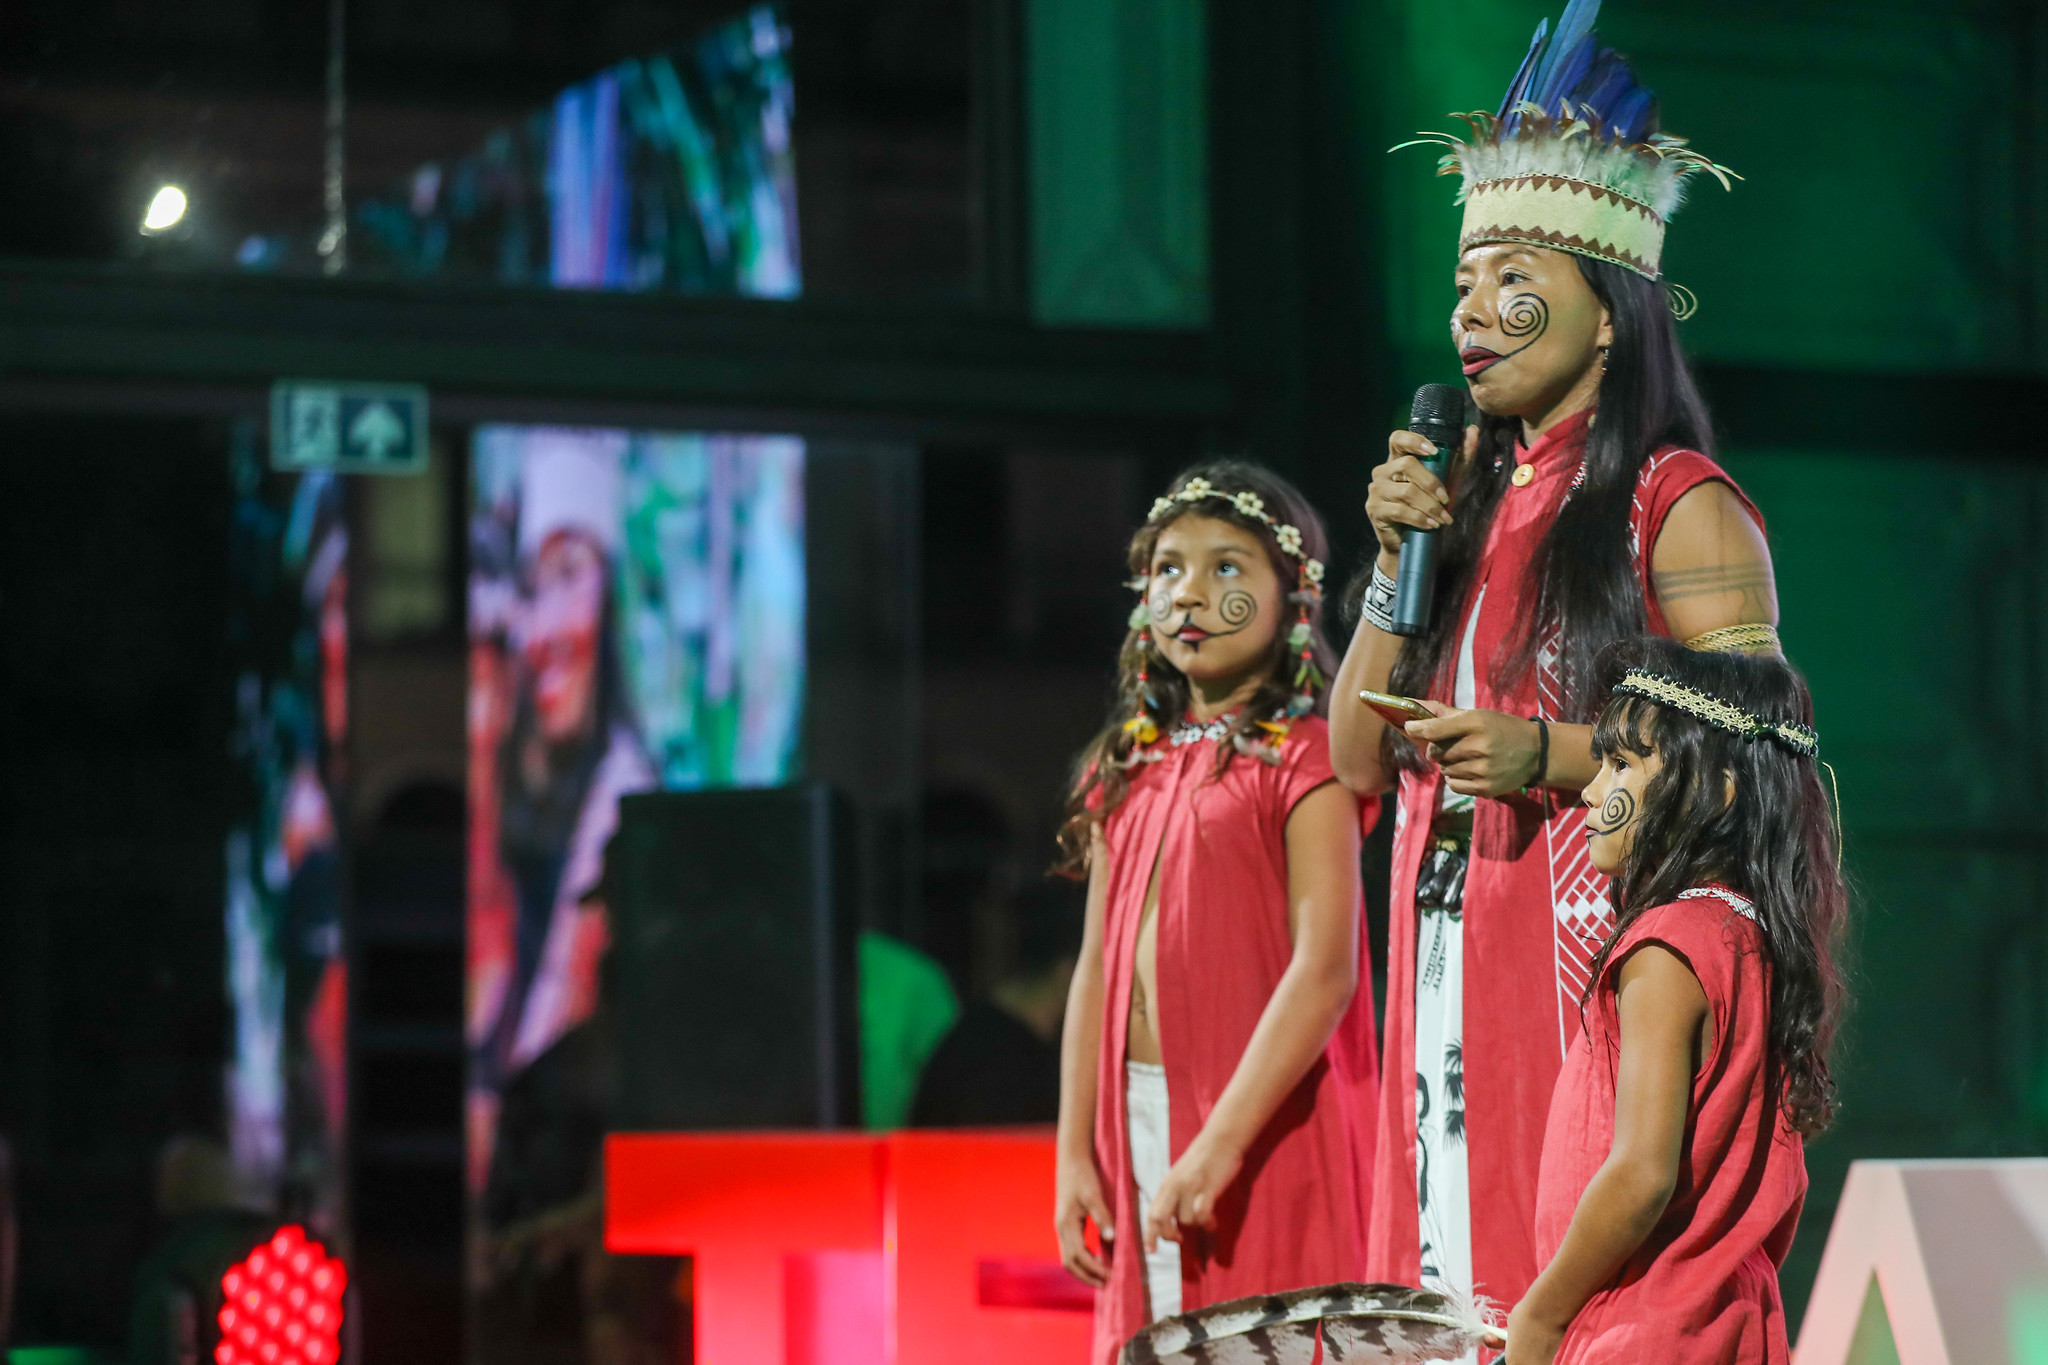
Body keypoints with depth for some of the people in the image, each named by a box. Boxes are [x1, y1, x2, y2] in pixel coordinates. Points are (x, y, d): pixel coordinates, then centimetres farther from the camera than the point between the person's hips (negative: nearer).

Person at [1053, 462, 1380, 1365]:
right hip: (1138, 1120, 6)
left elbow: (1324, 968, -15)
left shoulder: (1301, 758, -6)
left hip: (1265, 1121, -6)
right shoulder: (1129, 767, 13)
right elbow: (1098, 968, 13)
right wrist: (1075, 1151, 6)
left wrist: (1223, 1144, -21)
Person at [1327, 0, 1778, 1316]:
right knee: (1463, 1256, 2)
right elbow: (1360, 758, 13)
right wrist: (1401, 557, 2)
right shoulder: (1473, 495, 17)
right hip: (1452, 958, 6)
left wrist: (1548, 753, -21)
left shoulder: (1680, 507, -3)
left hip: (1598, 952, -6)